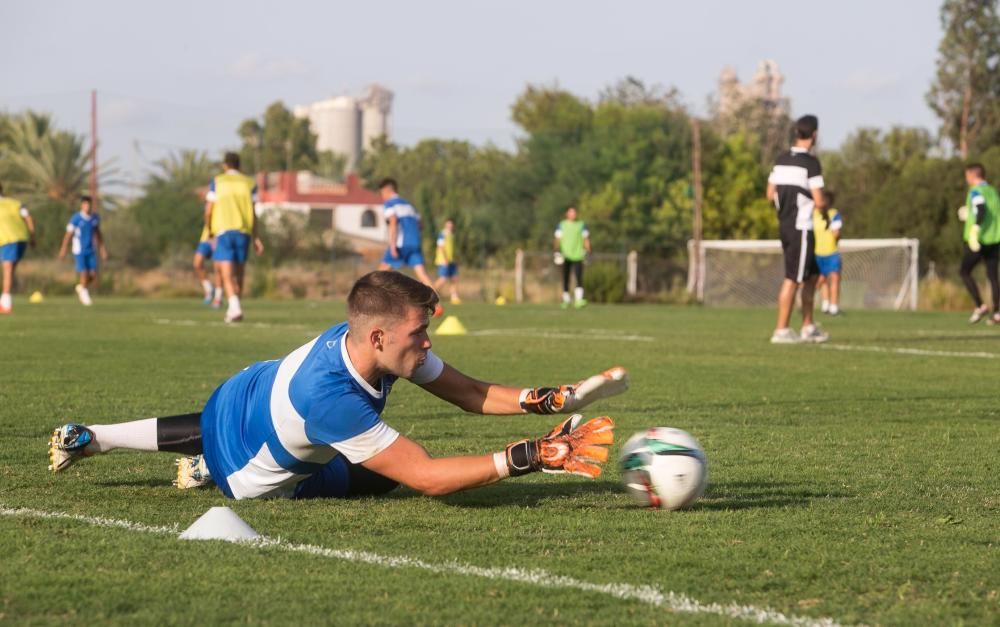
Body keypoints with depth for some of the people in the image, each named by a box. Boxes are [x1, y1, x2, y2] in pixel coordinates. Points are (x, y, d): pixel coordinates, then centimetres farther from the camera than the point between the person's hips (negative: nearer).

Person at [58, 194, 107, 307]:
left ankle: (81, 288, 28)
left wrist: (102, 249, 15)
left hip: (91, 251, 4)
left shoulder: (95, 218, 3)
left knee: (93, 275, -2)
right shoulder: (76, 218, -12)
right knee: (84, 274, -10)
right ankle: (84, 294, 14)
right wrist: (63, 250, -5)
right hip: (79, 251, -4)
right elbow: (68, 234, -7)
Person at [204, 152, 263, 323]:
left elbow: (209, 210, 2)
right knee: (239, 274, 14)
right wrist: (255, 238, 8)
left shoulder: (217, 182, 7)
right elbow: (253, 213, 3)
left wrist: (209, 229, 19)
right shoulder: (249, 183, 10)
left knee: (227, 275, -8)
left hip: (223, 231, -2)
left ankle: (235, 308, -26)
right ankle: (233, 309, 21)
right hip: (244, 231, 2)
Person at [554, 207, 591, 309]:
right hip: (565, 257, 1)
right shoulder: (561, 225, 8)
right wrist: (557, 252, -7)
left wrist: (587, 253, 2)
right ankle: (566, 300, 18)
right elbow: (558, 240, 5)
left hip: (577, 256, -1)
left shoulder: (581, 225, 10)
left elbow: (586, 240, 11)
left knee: (579, 278, -16)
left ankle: (578, 300, -24)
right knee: (565, 280, 5)